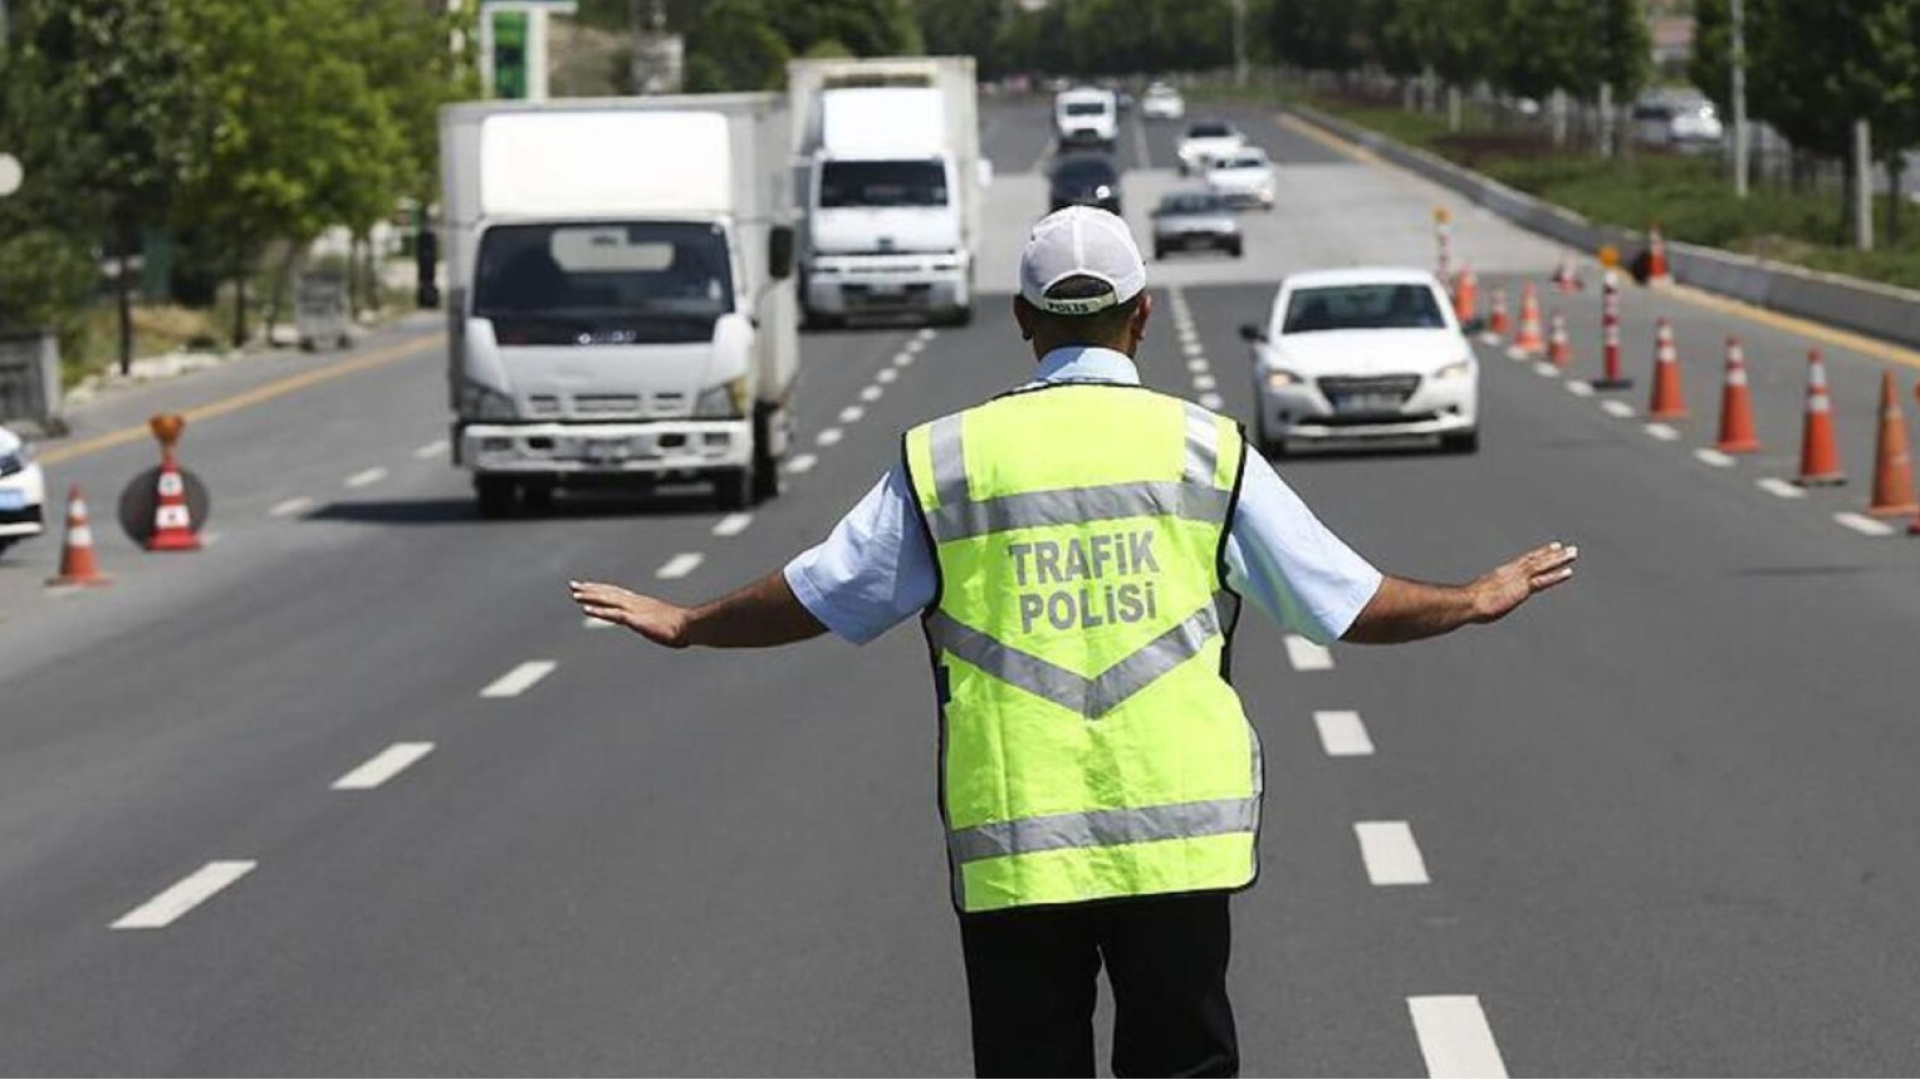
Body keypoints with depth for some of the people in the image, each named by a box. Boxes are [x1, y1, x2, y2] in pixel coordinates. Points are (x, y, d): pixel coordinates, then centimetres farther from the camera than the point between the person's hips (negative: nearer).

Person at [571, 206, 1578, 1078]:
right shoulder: (1204, 449, 2)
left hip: (1010, 850, 0)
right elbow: (1345, 600, 7)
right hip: (1177, 837, 0)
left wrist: (684, 625, 28)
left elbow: (817, 596, 10)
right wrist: (1474, 601, 25)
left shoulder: (946, 457, 2)